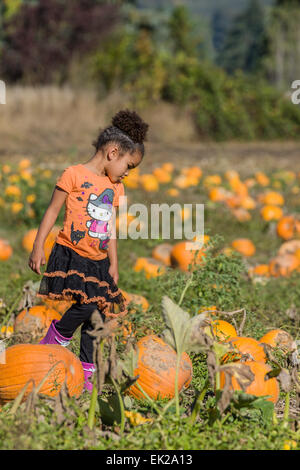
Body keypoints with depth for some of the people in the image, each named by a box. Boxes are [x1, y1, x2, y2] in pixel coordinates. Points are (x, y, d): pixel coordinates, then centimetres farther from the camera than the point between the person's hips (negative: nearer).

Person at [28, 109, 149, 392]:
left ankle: (85, 376, 10)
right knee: (85, 305, -23)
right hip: (70, 256, -7)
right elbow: (52, 211, -4)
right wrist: (38, 247, -8)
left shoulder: (114, 187, 16)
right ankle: (49, 347, -3)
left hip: (98, 262, 7)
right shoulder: (74, 175, -5)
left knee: (98, 315, 2)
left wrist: (113, 264, 18)